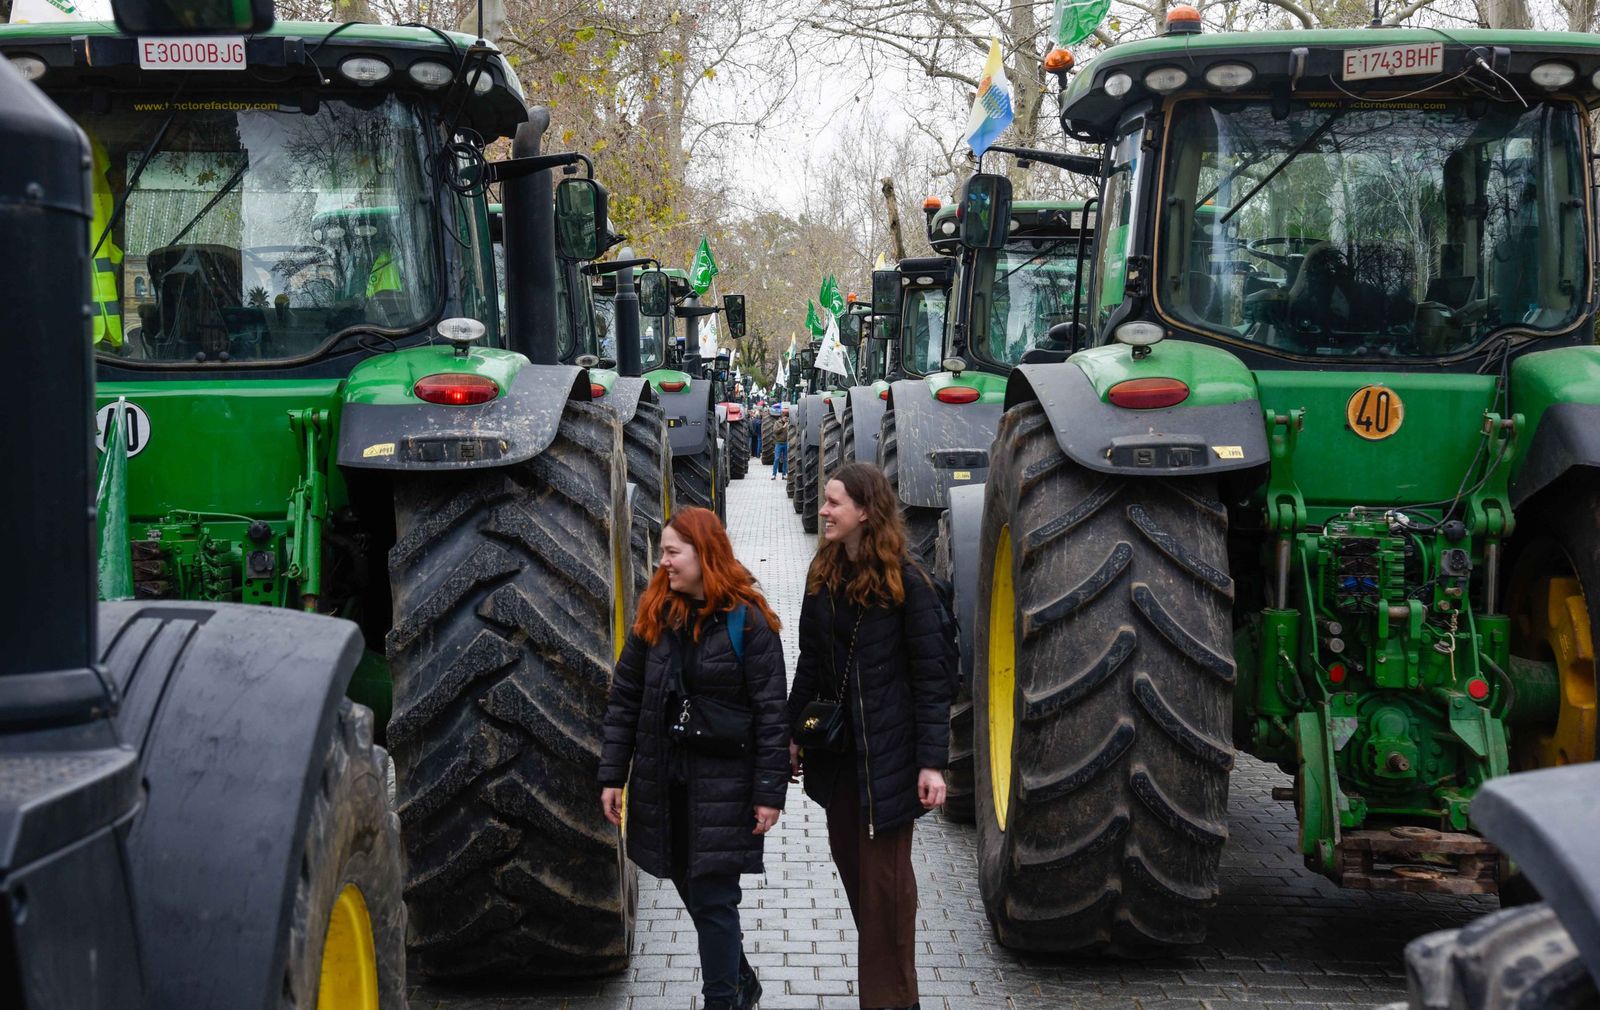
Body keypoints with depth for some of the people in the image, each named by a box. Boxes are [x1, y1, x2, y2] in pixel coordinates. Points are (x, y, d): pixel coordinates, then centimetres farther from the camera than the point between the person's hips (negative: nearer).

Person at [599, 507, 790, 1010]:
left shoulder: (746, 620, -9)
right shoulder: (654, 615, 5)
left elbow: (771, 711, -10)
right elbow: (624, 698, 7)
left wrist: (770, 791, -13)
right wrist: (612, 775, 3)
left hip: (722, 782, -5)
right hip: (662, 780, 5)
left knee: (712, 897, -3)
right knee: (692, 889, 14)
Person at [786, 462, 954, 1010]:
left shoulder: (906, 583, -12)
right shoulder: (823, 576, 6)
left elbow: (932, 675, -12)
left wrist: (932, 762, -17)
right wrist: (793, 734, 13)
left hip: (887, 752, -6)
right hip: (836, 750, 6)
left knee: (884, 876, 0)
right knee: (851, 862, 10)